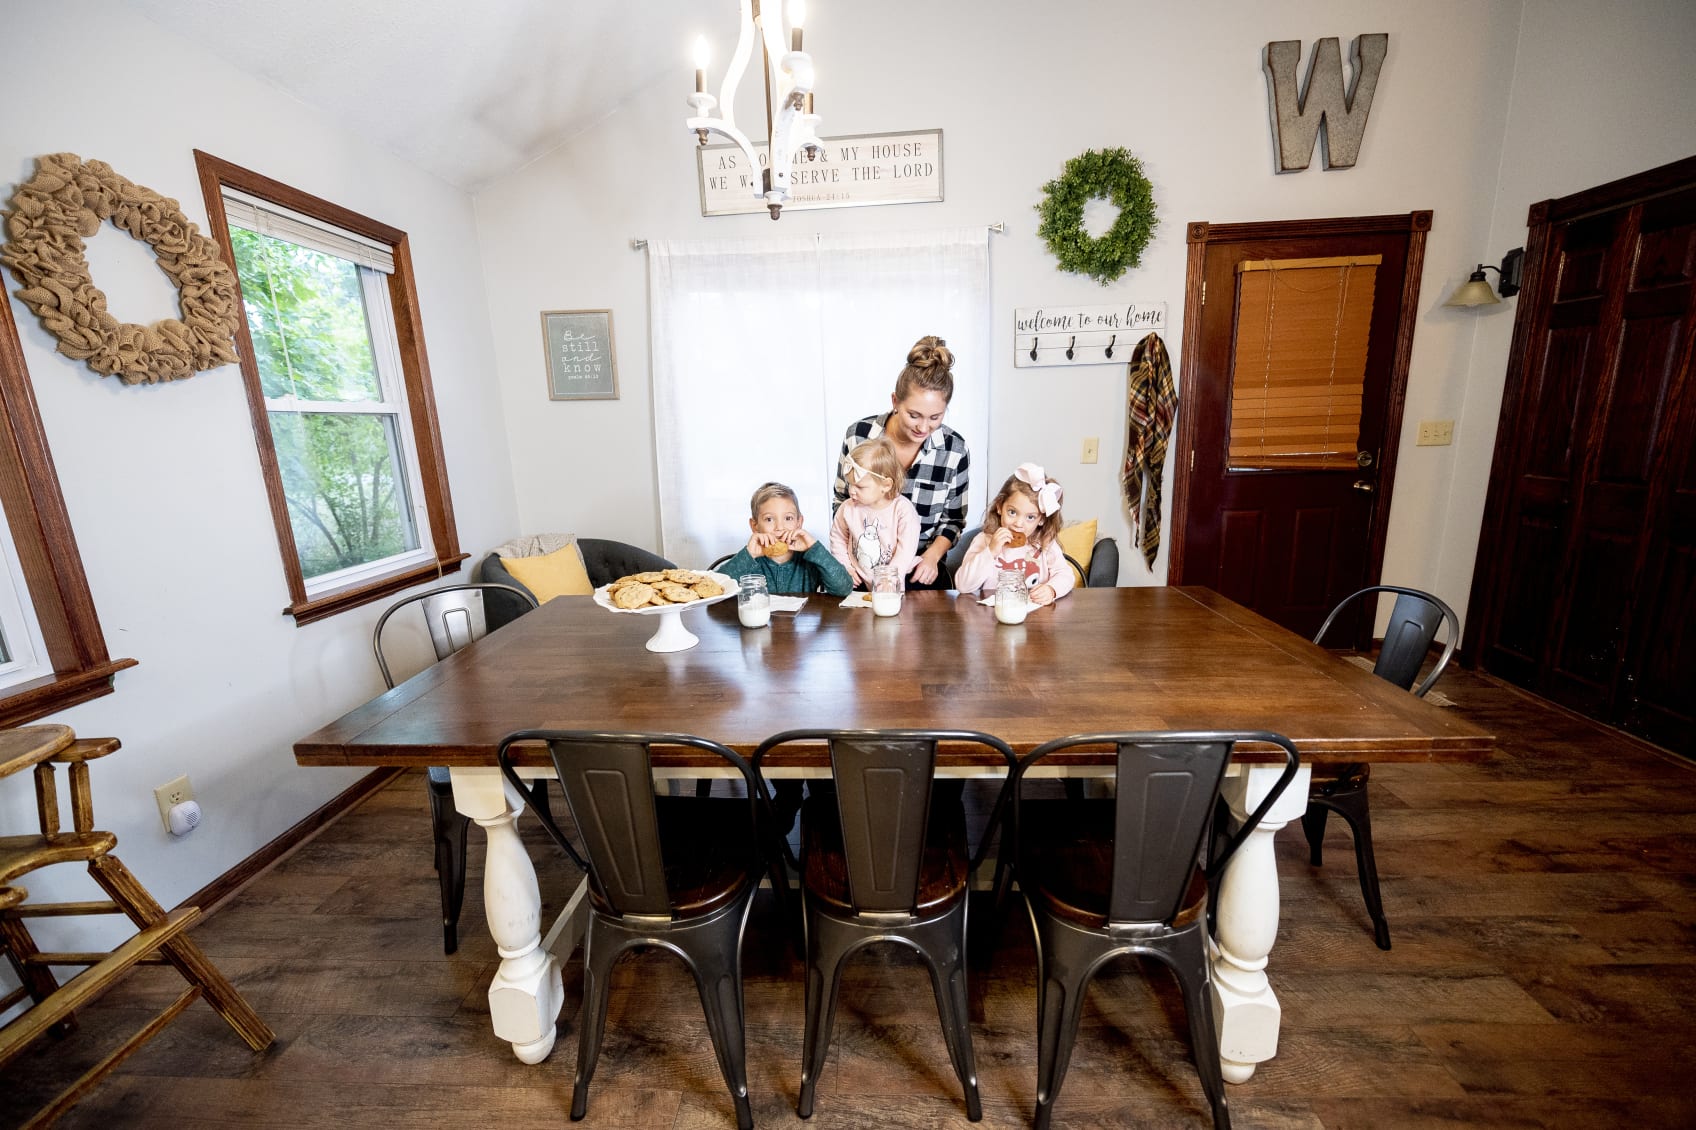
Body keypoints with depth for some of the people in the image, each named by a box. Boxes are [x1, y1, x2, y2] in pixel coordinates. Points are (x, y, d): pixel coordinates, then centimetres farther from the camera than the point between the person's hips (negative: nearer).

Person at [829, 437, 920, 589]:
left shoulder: (902, 509, -14)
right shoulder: (848, 508, -3)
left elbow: (906, 549, -16)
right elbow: (838, 538, 11)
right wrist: (844, 567, 1)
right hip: (859, 579, 3)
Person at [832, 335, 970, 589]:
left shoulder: (955, 450, -9)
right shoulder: (858, 435, -10)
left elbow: (953, 519, 5)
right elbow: (842, 501, 3)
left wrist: (932, 555, -12)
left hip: (921, 571, 1)